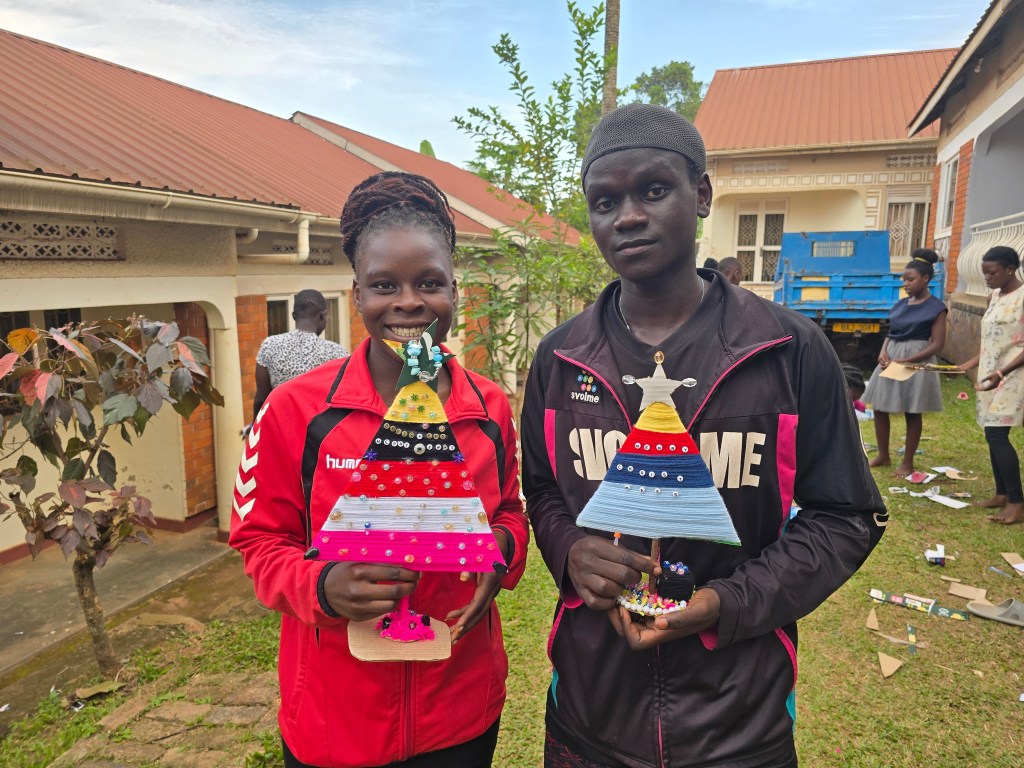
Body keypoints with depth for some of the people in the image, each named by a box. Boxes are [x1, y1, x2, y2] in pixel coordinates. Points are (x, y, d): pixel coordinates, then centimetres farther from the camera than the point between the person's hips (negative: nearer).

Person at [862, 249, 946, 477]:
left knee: (912, 414, 4)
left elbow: (937, 344, -12)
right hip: (891, 359, 6)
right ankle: (883, 456, 23)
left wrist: (905, 361, -19)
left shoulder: (936, 307, -9)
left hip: (916, 363, -6)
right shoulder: (900, 304, 9)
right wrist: (883, 352, -7)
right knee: (879, 408, 8)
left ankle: (907, 463, 15)